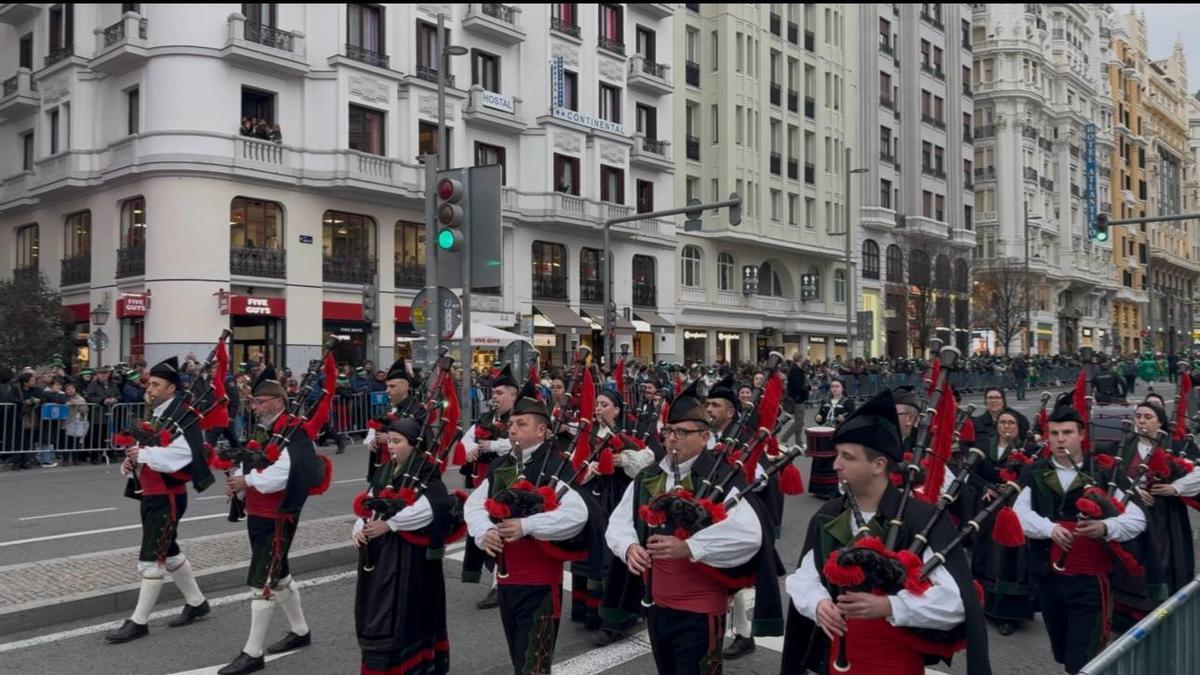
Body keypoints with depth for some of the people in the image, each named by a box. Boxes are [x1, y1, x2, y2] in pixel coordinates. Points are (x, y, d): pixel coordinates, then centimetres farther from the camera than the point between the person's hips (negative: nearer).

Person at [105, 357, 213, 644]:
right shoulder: (157, 414, 12)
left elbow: (180, 455, -29)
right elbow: (151, 451, 19)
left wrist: (143, 454, -24)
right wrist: (132, 460, -2)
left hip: (168, 497, -10)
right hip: (151, 495, 10)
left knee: (151, 557, -5)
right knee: (168, 551, 18)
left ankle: (139, 621, 4)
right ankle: (196, 603, 32)